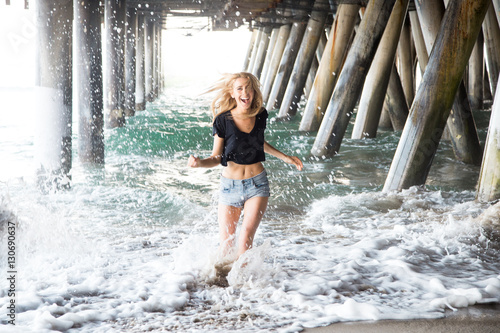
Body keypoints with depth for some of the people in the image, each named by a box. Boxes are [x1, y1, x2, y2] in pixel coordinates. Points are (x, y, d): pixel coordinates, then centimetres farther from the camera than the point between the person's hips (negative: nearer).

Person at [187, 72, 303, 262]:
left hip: (257, 184, 1)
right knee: (226, 245, 4)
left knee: (246, 236, -19)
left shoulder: (260, 116, -1)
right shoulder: (223, 120, -10)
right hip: (230, 185, -1)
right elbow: (216, 157, -5)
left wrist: (284, 157, 19)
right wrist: (199, 163, -26)